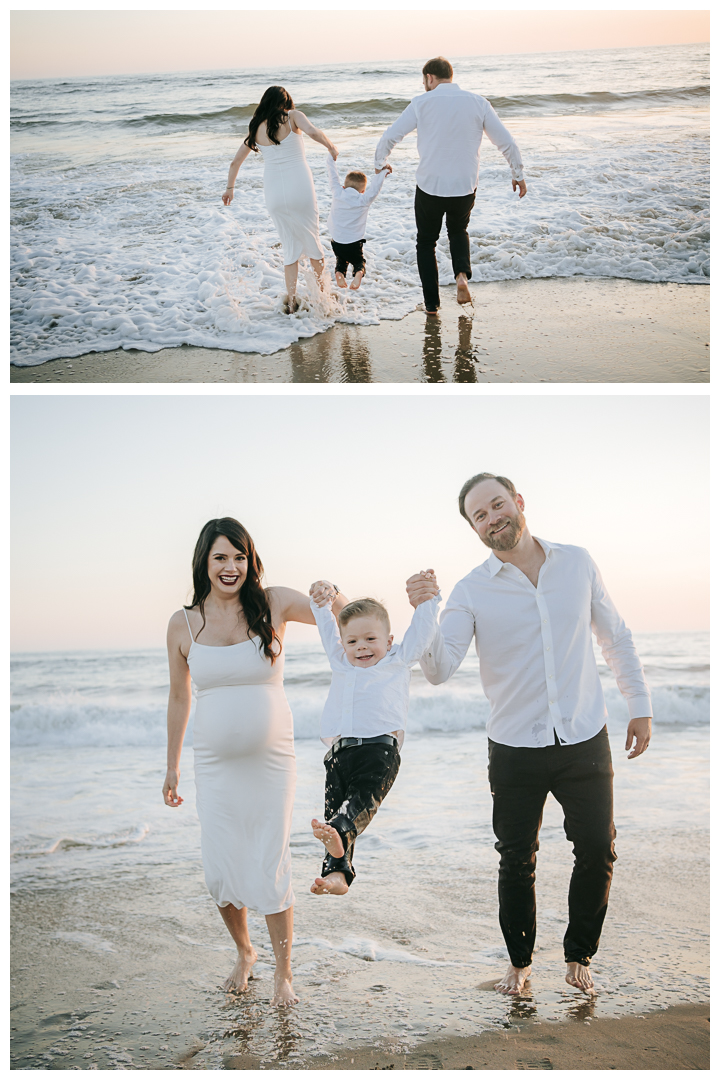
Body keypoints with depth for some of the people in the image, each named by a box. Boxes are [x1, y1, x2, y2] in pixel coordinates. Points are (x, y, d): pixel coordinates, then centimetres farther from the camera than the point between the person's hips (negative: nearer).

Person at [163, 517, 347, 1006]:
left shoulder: (273, 604, -5)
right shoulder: (183, 624, -1)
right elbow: (179, 697, 9)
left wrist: (332, 598, -29)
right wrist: (172, 765, 15)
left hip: (271, 763, -2)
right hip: (215, 766, 2)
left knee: (271, 870, 1)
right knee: (220, 873, 5)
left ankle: (284, 973, 20)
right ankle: (245, 952, 34)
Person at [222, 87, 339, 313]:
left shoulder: (256, 129, 11)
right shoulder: (293, 116, 1)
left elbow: (235, 162, 18)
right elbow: (312, 131, -19)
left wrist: (230, 188, 33)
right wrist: (331, 147, -2)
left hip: (274, 194, 3)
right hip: (300, 188, -3)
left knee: (290, 248, 15)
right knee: (312, 241, 15)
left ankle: (291, 301, 10)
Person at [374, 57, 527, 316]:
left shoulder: (422, 103, -6)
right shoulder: (478, 103, 0)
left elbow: (390, 136, -3)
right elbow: (507, 142, 2)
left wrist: (379, 164, 16)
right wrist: (518, 175, 15)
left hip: (429, 186, -2)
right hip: (465, 187, 2)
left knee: (426, 241, 18)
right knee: (458, 231, 29)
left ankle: (431, 304, 16)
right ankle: (462, 273, 2)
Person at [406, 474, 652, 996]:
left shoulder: (577, 563, 0)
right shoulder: (471, 591, -6)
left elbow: (616, 637, 12)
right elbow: (439, 670, -16)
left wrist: (641, 706, 10)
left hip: (586, 741, 1)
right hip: (516, 750, -1)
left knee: (598, 853, 4)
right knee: (517, 861, 8)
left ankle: (579, 956, 26)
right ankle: (520, 962, 28)